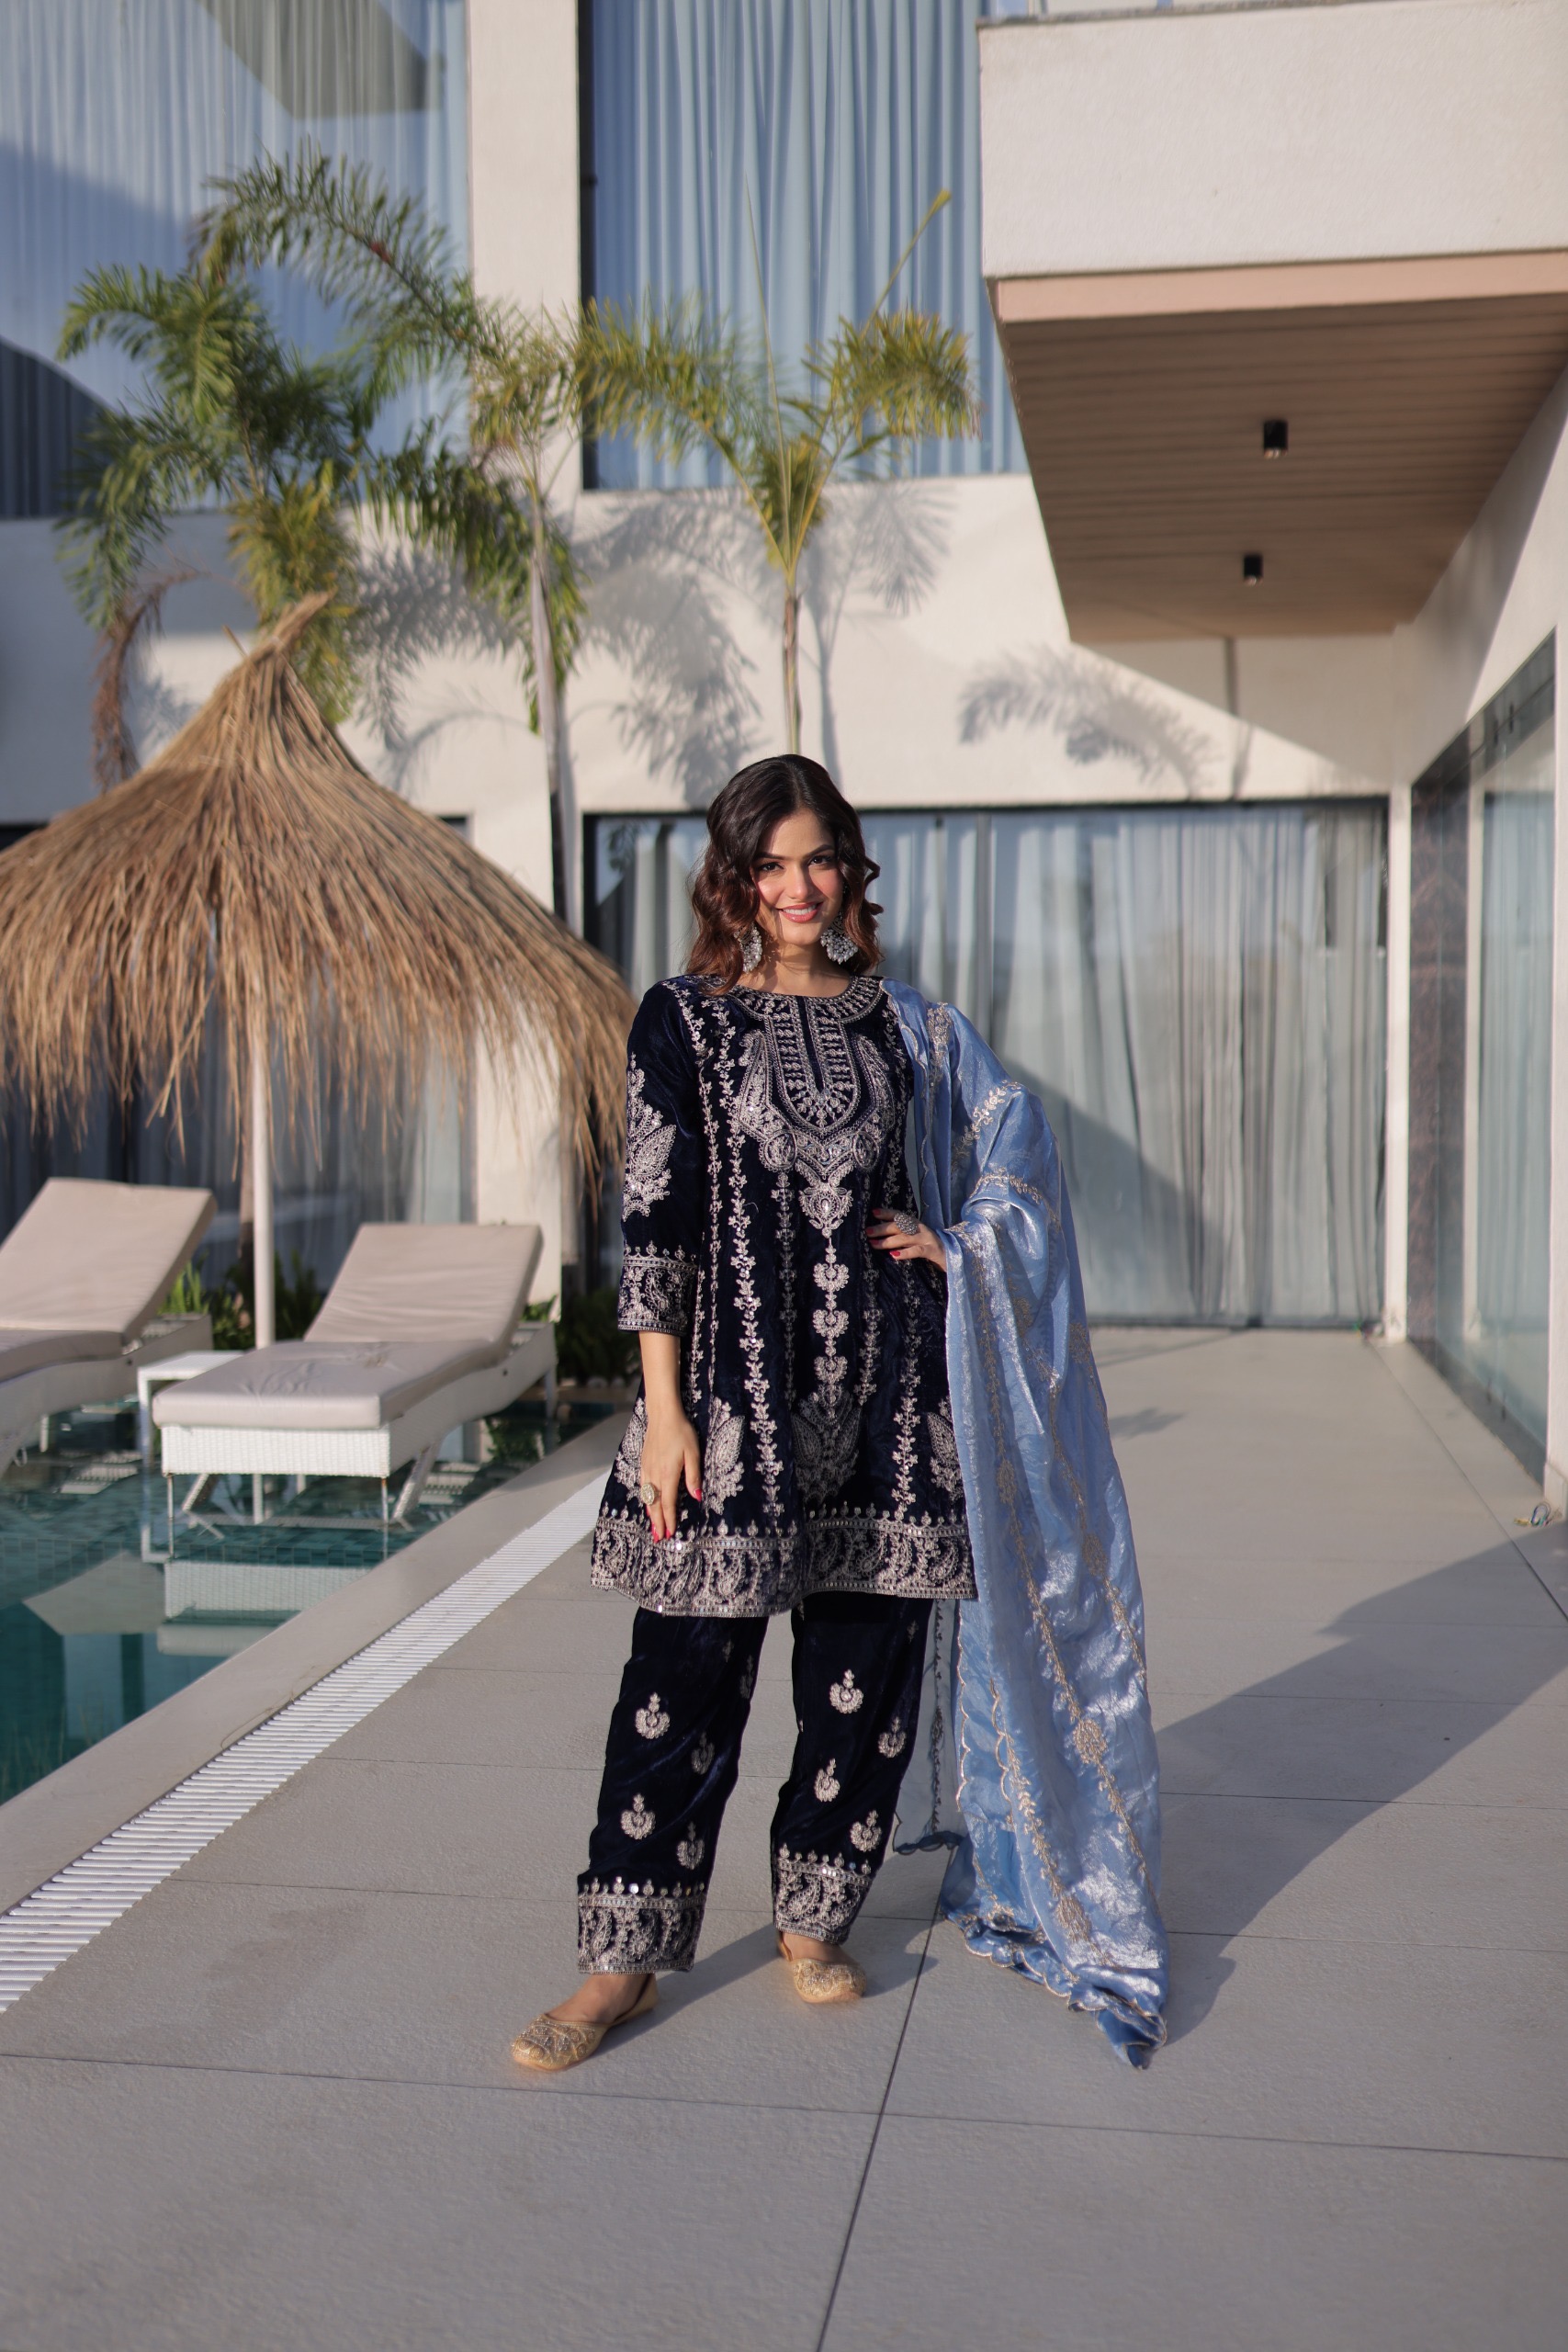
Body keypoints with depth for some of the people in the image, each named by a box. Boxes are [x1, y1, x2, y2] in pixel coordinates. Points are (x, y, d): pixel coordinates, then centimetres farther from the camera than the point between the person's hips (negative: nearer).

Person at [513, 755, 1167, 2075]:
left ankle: (815, 1919, 27)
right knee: (686, 1678, -1)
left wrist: (953, 1245, 0)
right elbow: (655, 1220, -3)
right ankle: (625, 1960, 12)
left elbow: (1017, 1153, 19)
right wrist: (664, 1407, -9)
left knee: (866, 1674, 9)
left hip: (884, 1396, 3)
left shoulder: (903, 1026, 9)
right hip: (735, 1389, -3)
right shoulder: (684, 1021, 1)